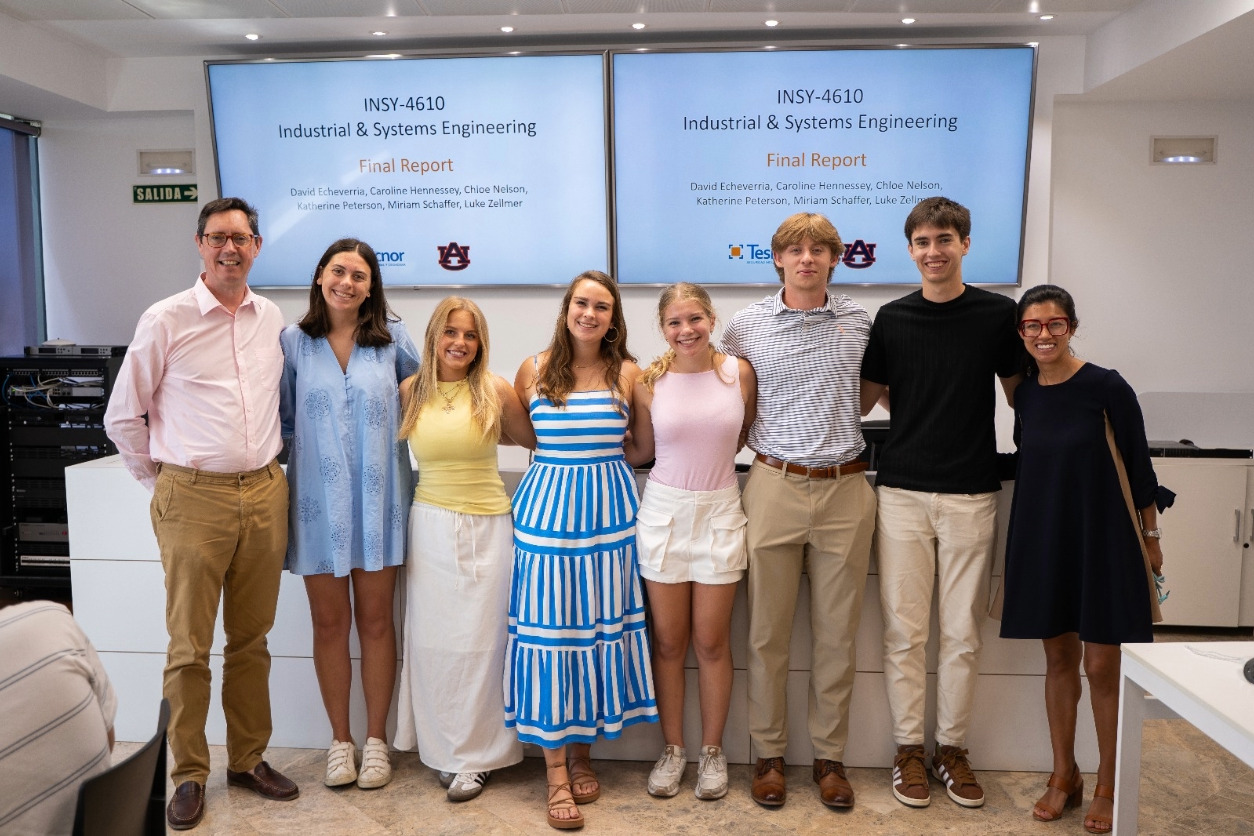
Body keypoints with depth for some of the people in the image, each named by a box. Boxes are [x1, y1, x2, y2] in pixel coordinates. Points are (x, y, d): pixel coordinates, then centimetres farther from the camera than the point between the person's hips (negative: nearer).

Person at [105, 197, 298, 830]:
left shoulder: (273, 319, 8)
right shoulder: (165, 320, -4)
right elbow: (122, 416, 2)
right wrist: (160, 480, 4)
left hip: (264, 494, 4)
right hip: (193, 499, -3)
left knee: (252, 639, 13)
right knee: (189, 646, 5)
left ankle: (248, 759, 28)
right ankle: (189, 775, 21)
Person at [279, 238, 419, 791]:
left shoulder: (393, 339, 1)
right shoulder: (294, 342, 2)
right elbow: (282, 418, 7)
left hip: (378, 500, 0)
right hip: (319, 501, 1)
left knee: (375, 621, 8)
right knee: (329, 622, 10)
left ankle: (375, 738, 24)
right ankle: (340, 739, 26)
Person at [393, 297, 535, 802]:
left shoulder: (495, 391, -4)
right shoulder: (410, 391, 3)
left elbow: (532, 441, 9)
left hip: (485, 527, -2)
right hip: (430, 526, 2)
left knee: (478, 640, 2)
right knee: (433, 638, 7)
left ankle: (475, 756, 16)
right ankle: (442, 747, 24)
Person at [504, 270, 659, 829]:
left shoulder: (627, 373, 3)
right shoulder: (534, 369, 4)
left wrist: (599, 452, 0)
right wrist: (562, 451, 8)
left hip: (609, 506, 1)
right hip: (547, 505, -1)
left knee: (601, 627, 6)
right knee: (548, 629, -2)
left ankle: (583, 752, 25)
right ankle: (556, 773, 8)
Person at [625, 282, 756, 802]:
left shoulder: (739, 373, -3)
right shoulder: (648, 382, -4)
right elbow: (640, 452, 7)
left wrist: (707, 455, 3)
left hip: (719, 513, 0)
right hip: (664, 511, 0)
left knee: (712, 641, 8)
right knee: (668, 641, 9)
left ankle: (712, 751, 26)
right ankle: (672, 749, 27)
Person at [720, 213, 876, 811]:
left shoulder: (859, 321, 6)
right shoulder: (747, 325, 1)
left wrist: (840, 427, 9)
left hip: (845, 489, 1)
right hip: (775, 487, -1)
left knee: (836, 634, 9)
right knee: (768, 633, 6)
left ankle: (829, 756, 25)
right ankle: (768, 754, 23)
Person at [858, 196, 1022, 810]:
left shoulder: (999, 314, 2)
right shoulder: (892, 319, 4)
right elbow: (862, 400, 11)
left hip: (971, 496, 0)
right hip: (902, 493, 0)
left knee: (962, 633, 8)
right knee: (903, 631, 5)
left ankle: (952, 747, 24)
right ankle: (909, 748, 20)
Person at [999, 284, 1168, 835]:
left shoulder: (1106, 388, -11)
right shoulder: (1026, 395, 3)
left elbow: (1138, 466, -6)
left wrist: (1150, 539, -4)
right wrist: (1019, 550, 13)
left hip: (1102, 539, -4)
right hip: (1043, 539, 4)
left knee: (1101, 666, 3)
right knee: (1059, 659, 13)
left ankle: (1108, 789, 21)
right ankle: (1064, 776, 28)